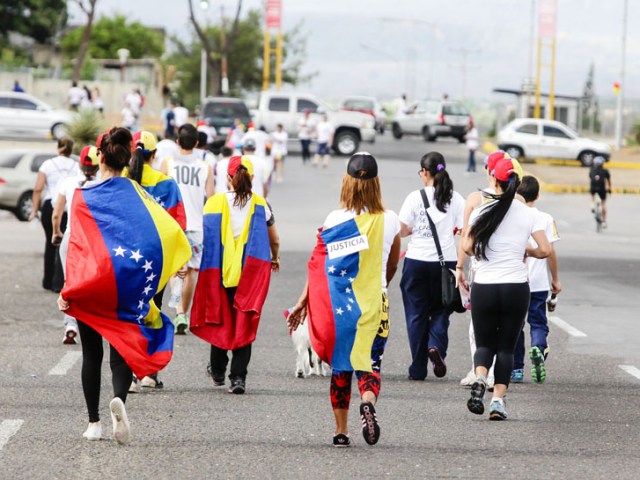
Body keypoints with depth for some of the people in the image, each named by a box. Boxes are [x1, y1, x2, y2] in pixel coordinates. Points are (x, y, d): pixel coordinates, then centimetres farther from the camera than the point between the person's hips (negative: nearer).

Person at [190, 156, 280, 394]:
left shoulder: (214, 203, -3)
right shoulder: (261, 205, 3)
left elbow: (205, 236, -2)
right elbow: (274, 240, 16)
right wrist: (275, 258, 36)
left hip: (219, 272, 0)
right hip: (251, 275, 0)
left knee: (220, 320, 17)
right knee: (244, 323, 2)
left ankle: (218, 371, 29)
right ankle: (238, 376, -7)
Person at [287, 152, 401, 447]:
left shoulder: (336, 219, -6)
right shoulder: (389, 221, -1)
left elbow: (319, 265, -7)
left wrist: (303, 302, -2)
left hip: (338, 302, 0)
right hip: (374, 302, 0)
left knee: (340, 365, 11)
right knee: (370, 362, 3)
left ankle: (341, 431, 15)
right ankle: (368, 403, -29)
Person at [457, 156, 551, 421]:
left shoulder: (482, 211, -3)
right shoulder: (529, 214, 0)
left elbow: (468, 247, -8)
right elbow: (545, 250, -4)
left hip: (484, 287, 0)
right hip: (517, 287, 1)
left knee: (484, 343, 12)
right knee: (506, 347, 10)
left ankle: (480, 379, -18)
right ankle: (498, 400, -1)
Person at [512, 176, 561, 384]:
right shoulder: (546, 219, -2)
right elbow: (550, 251, -2)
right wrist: (555, 279, 9)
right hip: (539, 283, -1)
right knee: (538, 323, 7)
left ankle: (516, 368, 12)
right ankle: (538, 348, -24)